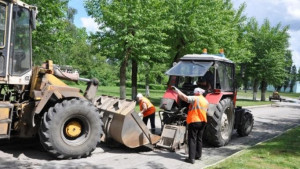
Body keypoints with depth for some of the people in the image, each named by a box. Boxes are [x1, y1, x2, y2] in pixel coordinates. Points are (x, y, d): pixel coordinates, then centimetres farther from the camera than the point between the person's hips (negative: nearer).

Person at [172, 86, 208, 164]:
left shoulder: (195, 99, -12)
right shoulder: (206, 101, 12)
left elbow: (184, 97, -21)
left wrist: (176, 90, -16)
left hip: (194, 121, -7)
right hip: (203, 122, 7)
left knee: (192, 139, -5)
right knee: (199, 139, 18)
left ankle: (191, 158, -8)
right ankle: (198, 155, 26)